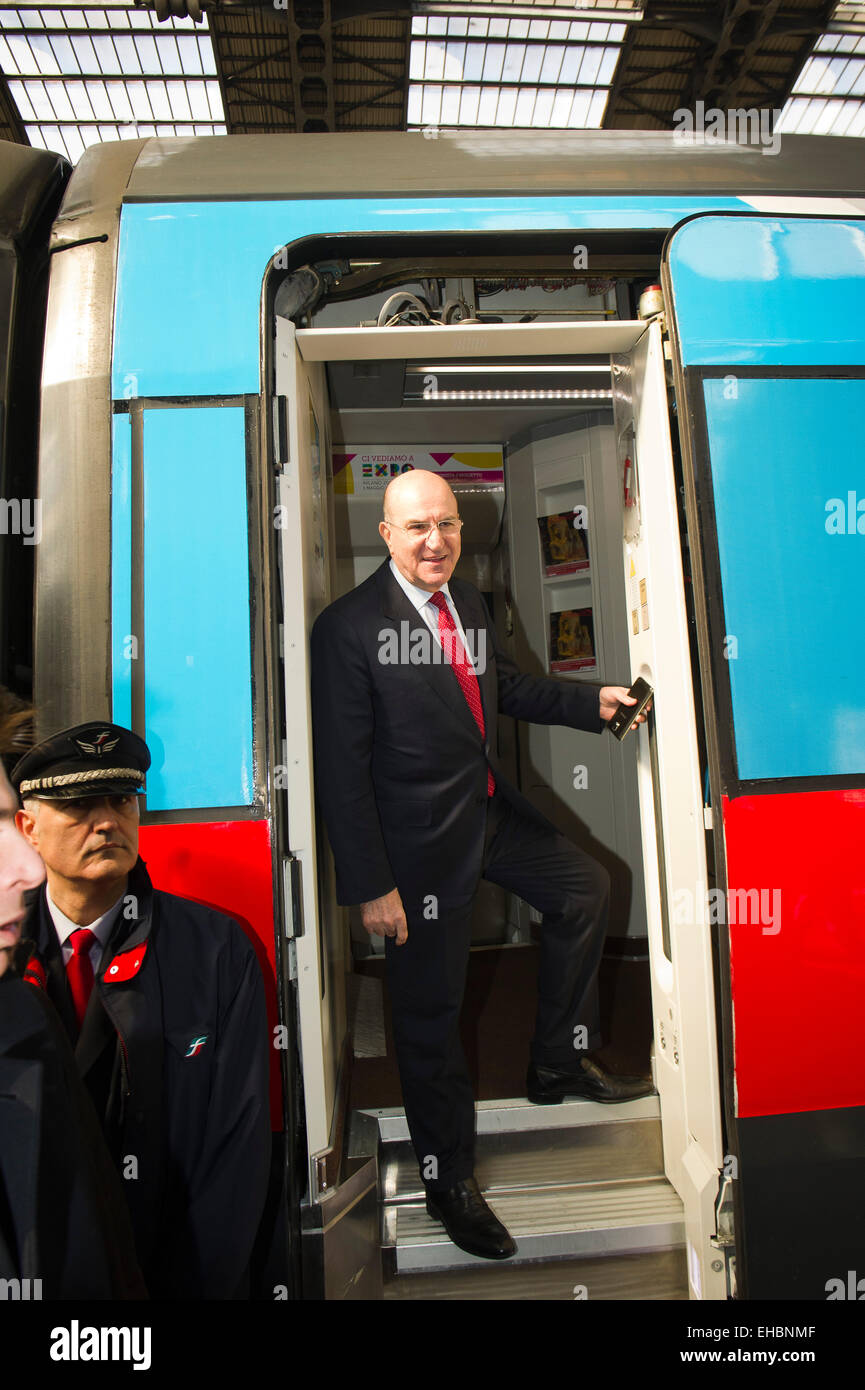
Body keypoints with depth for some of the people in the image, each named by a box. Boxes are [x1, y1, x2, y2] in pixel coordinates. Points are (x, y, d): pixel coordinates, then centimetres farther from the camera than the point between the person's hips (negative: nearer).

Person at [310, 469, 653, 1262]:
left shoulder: (469, 602, 4)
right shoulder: (349, 628, -19)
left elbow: (503, 686, 19)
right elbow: (341, 767, -19)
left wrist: (591, 702, 10)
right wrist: (371, 884, -19)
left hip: (492, 810, 8)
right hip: (421, 840, -7)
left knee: (585, 888, 18)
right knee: (429, 1011, 8)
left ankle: (558, 1064, 36)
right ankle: (449, 1182, 33)